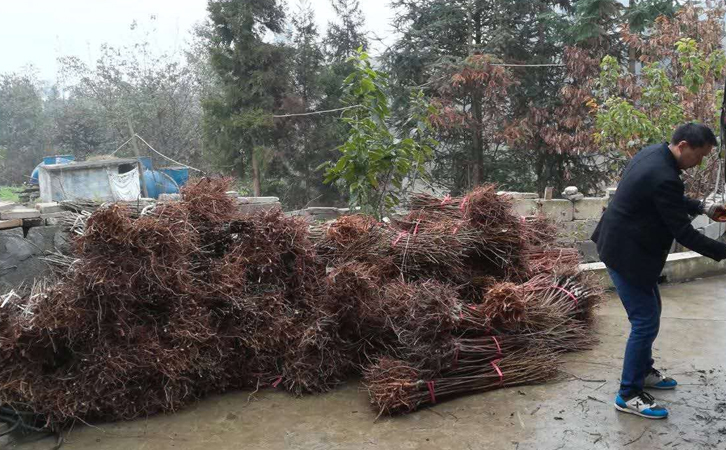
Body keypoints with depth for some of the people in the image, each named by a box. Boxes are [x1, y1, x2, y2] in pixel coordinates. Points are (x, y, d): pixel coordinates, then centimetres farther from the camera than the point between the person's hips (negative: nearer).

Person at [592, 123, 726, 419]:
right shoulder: (664, 177, -27)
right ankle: (629, 395, 7)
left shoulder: (654, 154, 4)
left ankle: (643, 370, 38)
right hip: (626, 253, -11)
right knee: (646, 322, -4)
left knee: (650, 310, 22)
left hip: (626, 245, 11)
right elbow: (682, 232, -22)